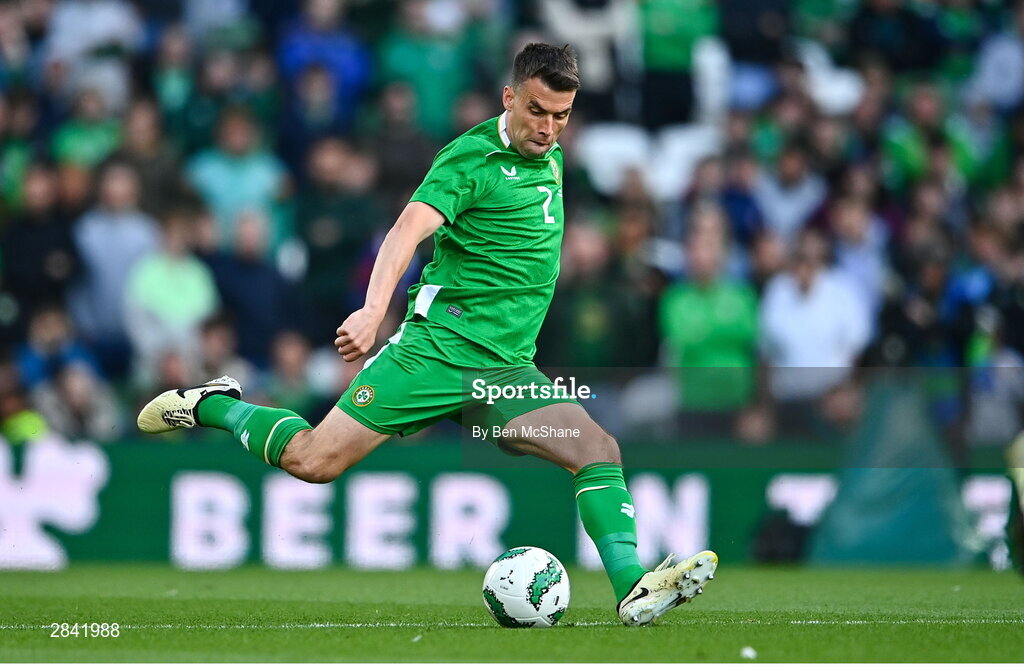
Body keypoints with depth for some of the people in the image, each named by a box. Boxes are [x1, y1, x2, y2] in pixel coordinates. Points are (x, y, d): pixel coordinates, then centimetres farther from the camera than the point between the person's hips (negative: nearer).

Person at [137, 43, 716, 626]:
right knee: (315, 461, -9)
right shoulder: (472, 157, -10)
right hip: (439, 345, -6)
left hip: (507, 369, 6)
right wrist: (374, 311, -40)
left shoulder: (552, 159, 14)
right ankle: (214, 405, 16)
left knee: (598, 449, -15)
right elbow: (409, 229, -25)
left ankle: (633, 586, -22)